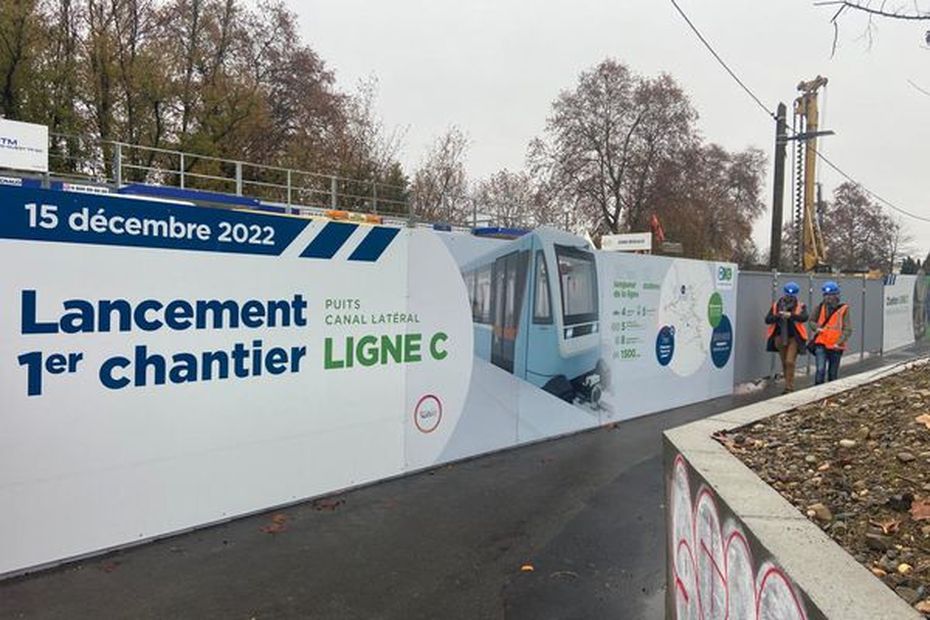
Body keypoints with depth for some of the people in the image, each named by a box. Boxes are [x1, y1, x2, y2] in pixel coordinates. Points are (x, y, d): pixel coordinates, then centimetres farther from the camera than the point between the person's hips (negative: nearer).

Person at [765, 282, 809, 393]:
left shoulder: (800, 307, -1)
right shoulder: (776, 306, 6)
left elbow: (804, 317, -21)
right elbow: (767, 320, -2)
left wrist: (791, 315, -36)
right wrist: (778, 315, -20)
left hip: (794, 338, -4)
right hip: (780, 338, 4)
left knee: (790, 362, -13)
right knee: (784, 363, 12)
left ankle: (789, 388, -7)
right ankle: (789, 385, 27)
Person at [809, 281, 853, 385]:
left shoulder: (843, 309, -4)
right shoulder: (820, 307, 3)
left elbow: (848, 330, -6)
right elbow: (812, 321, 17)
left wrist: (839, 342, -15)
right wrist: (816, 328, -4)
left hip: (835, 347, 0)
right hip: (821, 344, 1)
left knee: (833, 373, 10)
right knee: (820, 370, -13)